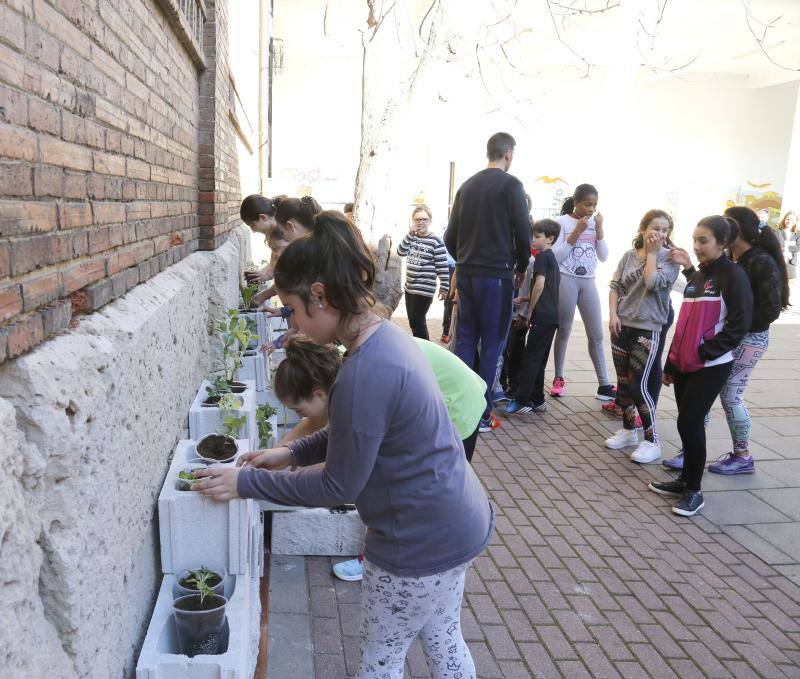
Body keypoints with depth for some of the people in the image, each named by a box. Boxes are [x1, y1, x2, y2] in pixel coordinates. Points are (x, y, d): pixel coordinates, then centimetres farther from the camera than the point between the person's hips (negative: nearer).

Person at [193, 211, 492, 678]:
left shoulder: (363, 376, -31)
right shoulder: (387, 334, 0)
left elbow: (338, 486, -20)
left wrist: (247, 483, -12)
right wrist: (293, 453, 6)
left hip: (420, 543, -9)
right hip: (456, 523, 9)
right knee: (444, 640, 26)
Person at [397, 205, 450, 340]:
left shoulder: (435, 241, -11)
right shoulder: (412, 237, 9)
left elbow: (443, 267, -11)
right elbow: (401, 252, -3)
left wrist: (444, 288, -11)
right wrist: (410, 233, -12)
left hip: (424, 289, -7)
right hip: (410, 287, 7)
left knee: (416, 323, -7)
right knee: (414, 322, 14)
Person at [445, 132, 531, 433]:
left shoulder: (466, 185, 12)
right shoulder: (510, 184, -5)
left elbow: (450, 236, 12)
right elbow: (523, 233, -8)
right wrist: (521, 267, 7)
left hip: (465, 274, 6)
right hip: (496, 275, -5)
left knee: (464, 341, 10)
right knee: (492, 344, 1)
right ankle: (482, 414, 3)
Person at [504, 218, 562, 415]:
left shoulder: (542, 256, -7)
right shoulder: (553, 259, 20)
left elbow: (540, 284, -18)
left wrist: (530, 311, -10)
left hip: (542, 316, -9)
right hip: (552, 316, 9)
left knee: (530, 358, -8)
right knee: (539, 360, 12)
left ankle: (522, 400, -9)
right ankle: (537, 400, 16)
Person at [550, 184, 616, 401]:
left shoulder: (594, 224, 9)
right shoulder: (562, 222, -4)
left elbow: (603, 257, 6)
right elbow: (556, 256, -11)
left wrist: (599, 230, -4)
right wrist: (577, 231, -15)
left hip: (588, 282, 4)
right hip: (566, 281, -4)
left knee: (596, 335, 4)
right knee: (563, 332, 4)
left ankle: (604, 384, 8)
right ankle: (559, 378, 18)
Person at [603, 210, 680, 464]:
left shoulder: (669, 258, -5)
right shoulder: (629, 256, 6)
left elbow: (653, 282, -21)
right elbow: (615, 286, 7)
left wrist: (652, 253, -11)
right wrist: (613, 314, -5)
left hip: (648, 329, -5)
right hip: (622, 327, 5)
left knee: (639, 385, -8)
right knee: (623, 382, 12)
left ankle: (651, 441, 4)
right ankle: (628, 430, 29)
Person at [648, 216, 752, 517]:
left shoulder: (733, 275, -8)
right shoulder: (696, 277, 14)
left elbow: (739, 323, -15)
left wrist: (706, 351, -19)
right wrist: (671, 364, 18)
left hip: (711, 366, -7)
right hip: (685, 364, 7)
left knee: (689, 423, -7)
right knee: (690, 424, 13)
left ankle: (694, 490, 7)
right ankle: (685, 480, 25)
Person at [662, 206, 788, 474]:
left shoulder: (762, 263, -15)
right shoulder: (728, 260, 7)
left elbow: (770, 310, -17)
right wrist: (688, 268, 5)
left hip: (748, 339, -7)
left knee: (730, 395, 0)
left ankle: (743, 457, 18)